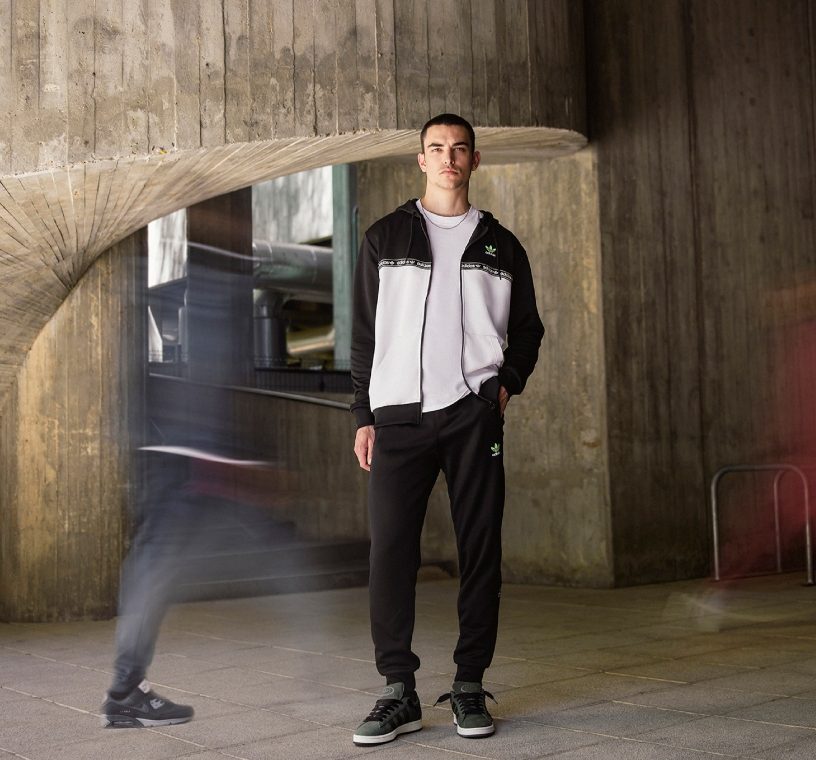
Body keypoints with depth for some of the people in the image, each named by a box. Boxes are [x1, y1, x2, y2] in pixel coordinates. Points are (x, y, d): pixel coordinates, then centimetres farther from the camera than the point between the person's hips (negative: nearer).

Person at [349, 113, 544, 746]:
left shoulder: (501, 244, 14)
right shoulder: (385, 238, 12)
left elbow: (527, 329, 20)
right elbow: (365, 333, 10)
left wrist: (508, 383, 2)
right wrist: (364, 416, 4)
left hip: (474, 413, 1)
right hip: (398, 413, 0)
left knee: (480, 548, 0)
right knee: (390, 548, -7)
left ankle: (470, 687, 10)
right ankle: (400, 692, 1)